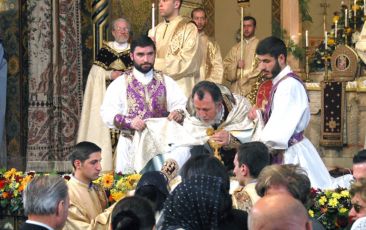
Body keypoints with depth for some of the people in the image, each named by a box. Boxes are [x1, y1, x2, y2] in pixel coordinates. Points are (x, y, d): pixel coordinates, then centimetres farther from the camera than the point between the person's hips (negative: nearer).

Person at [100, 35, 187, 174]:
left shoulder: (166, 82, 10)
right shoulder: (120, 84, 4)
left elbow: (182, 105, 0)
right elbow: (107, 114, -8)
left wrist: (179, 113, -23)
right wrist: (129, 122, -24)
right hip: (131, 146, -1)